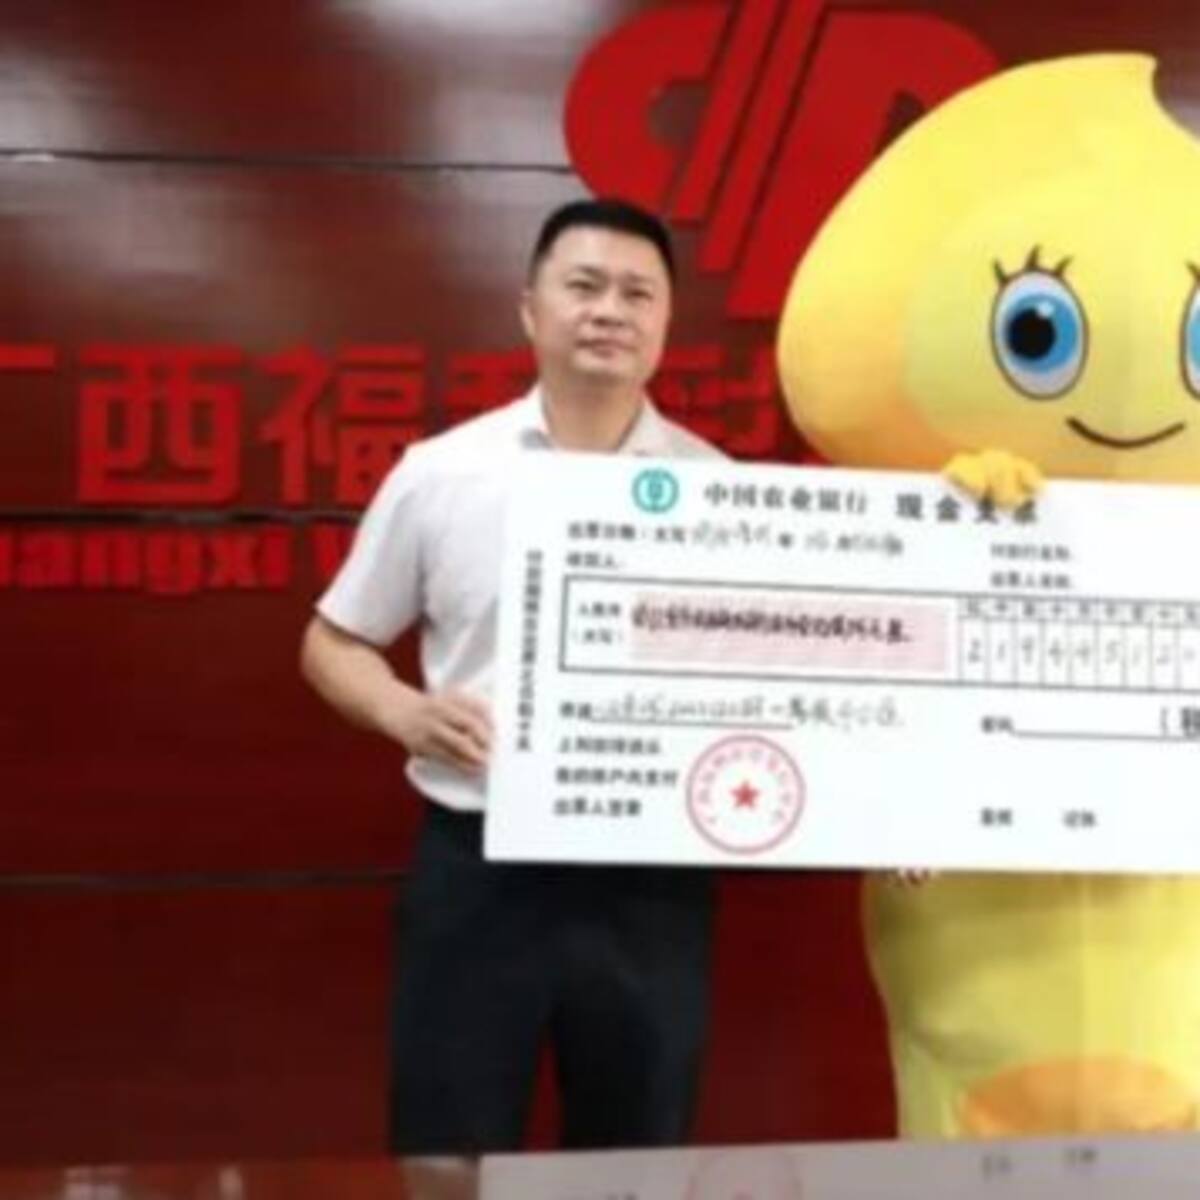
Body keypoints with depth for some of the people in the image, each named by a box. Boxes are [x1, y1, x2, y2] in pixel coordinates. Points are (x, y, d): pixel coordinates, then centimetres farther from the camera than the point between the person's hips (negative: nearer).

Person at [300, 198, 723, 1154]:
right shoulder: (440, 473, 0)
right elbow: (334, 643, 8)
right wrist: (406, 714, -11)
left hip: (651, 876, 1)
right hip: (476, 869, -1)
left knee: (639, 1156, 15)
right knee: (451, 1157, 9)